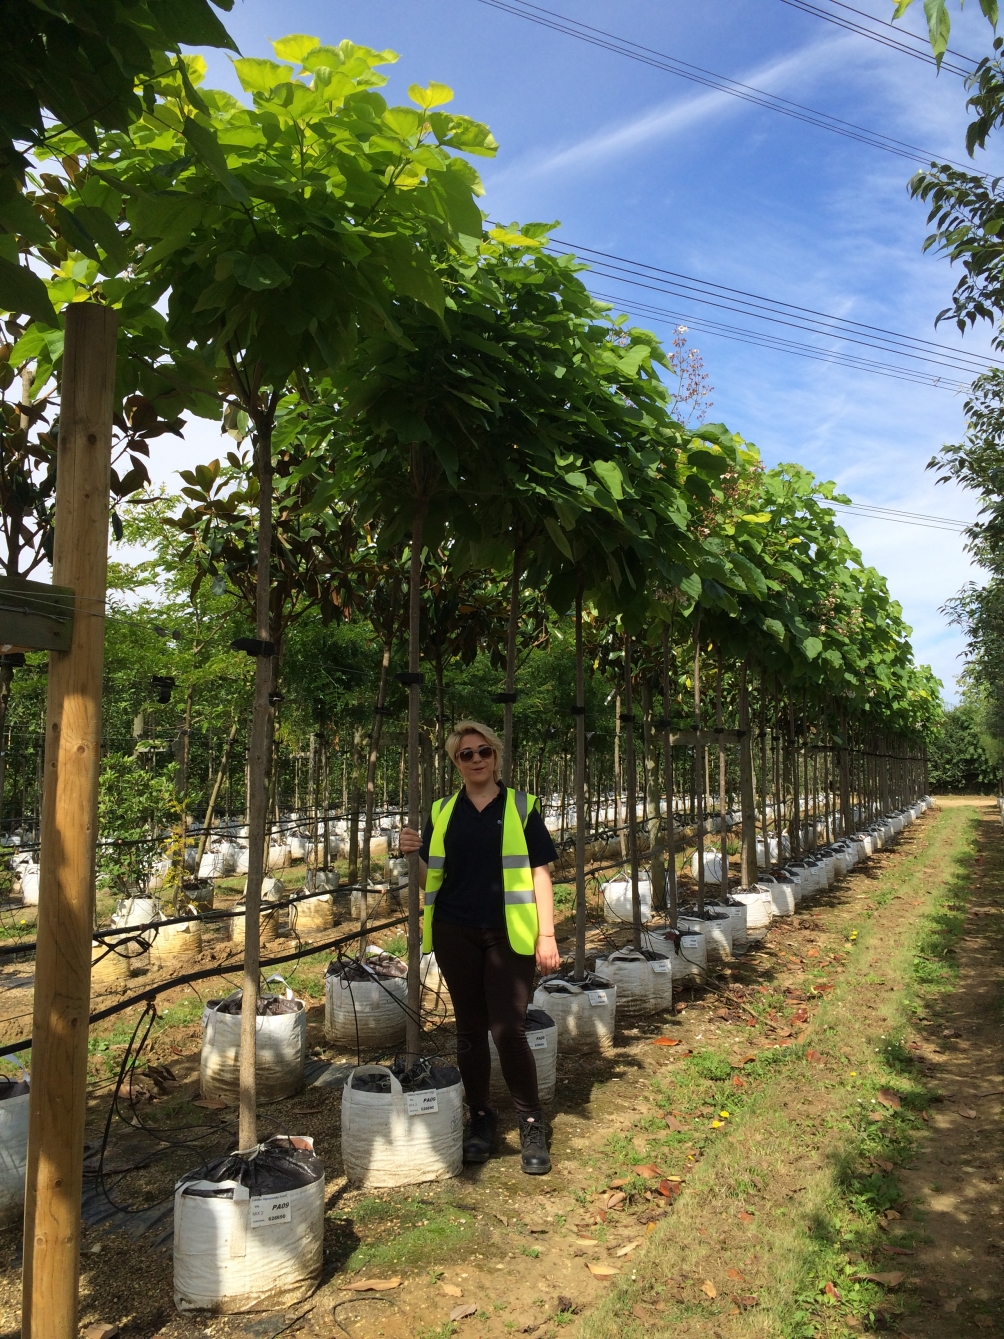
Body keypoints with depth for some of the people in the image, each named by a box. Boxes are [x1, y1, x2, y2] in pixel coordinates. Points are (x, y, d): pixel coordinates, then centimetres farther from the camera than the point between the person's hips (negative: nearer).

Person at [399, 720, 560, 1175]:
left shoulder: (521, 806, 1)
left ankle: (532, 1124, 14)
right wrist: (413, 854, -9)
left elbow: (539, 873, 0)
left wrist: (547, 935, -5)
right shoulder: (442, 812, 8)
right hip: (456, 932, 3)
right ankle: (481, 1119, 28)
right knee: (470, 1029, 11)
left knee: (508, 1029, -6)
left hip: (509, 934, -3)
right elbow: (431, 878, 12)